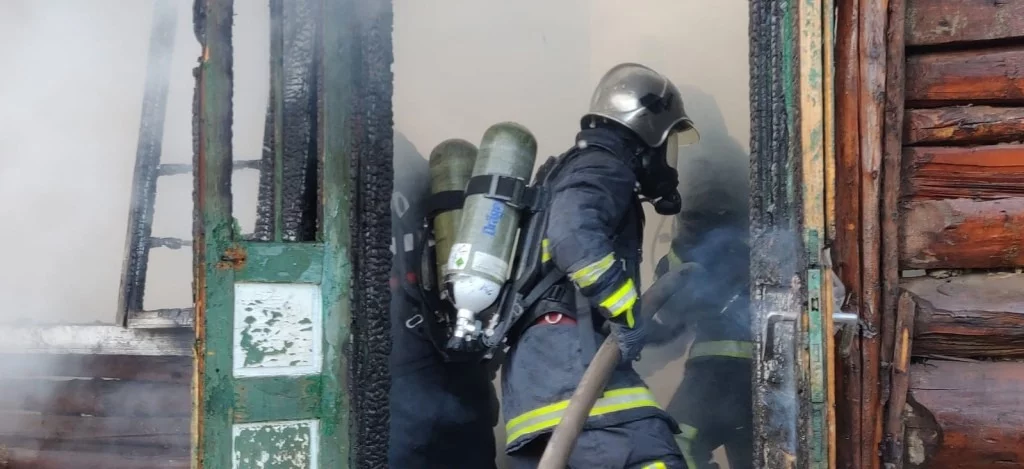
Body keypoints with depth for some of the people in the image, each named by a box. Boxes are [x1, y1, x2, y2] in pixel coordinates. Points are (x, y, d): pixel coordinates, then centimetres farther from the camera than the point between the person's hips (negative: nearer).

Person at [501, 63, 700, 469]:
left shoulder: (568, 173, 32)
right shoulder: (604, 169, 0)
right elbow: (573, 236, -20)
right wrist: (626, 313, -18)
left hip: (533, 361, 10)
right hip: (566, 351, -10)